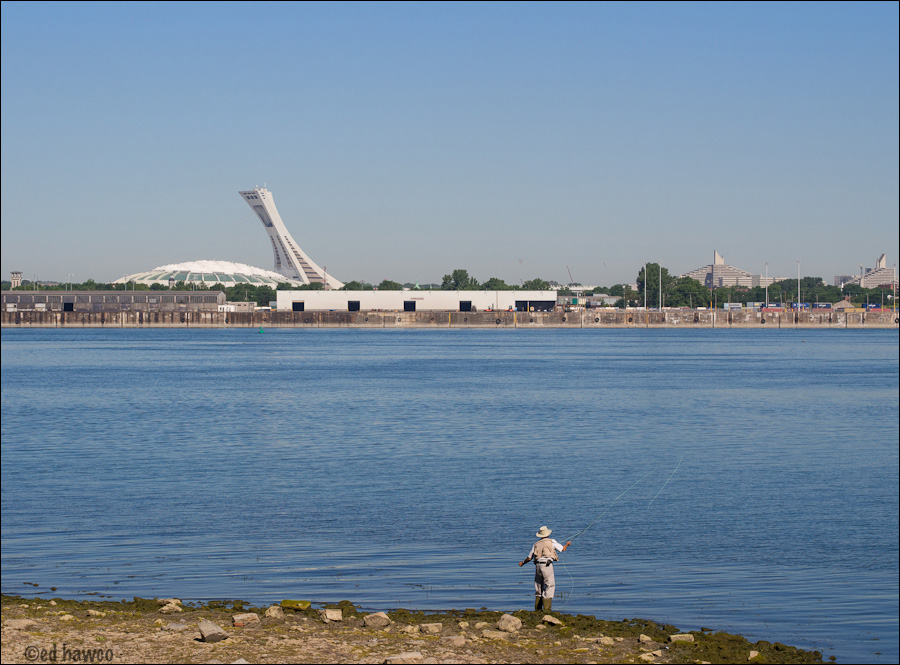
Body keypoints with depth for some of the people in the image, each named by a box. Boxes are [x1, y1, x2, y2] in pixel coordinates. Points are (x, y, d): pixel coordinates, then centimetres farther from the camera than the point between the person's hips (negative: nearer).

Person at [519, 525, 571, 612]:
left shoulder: (536, 544, 17)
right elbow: (563, 549, 14)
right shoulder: (551, 541, 6)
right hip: (547, 565, -5)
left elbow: (529, 558, 23)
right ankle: (546, 610, -17)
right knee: (550, 586, -6)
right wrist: (567, 544, 37)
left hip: (538, 565, 5)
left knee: (539, 588, 15)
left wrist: (522, 563, 43)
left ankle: (537, 610, 17)